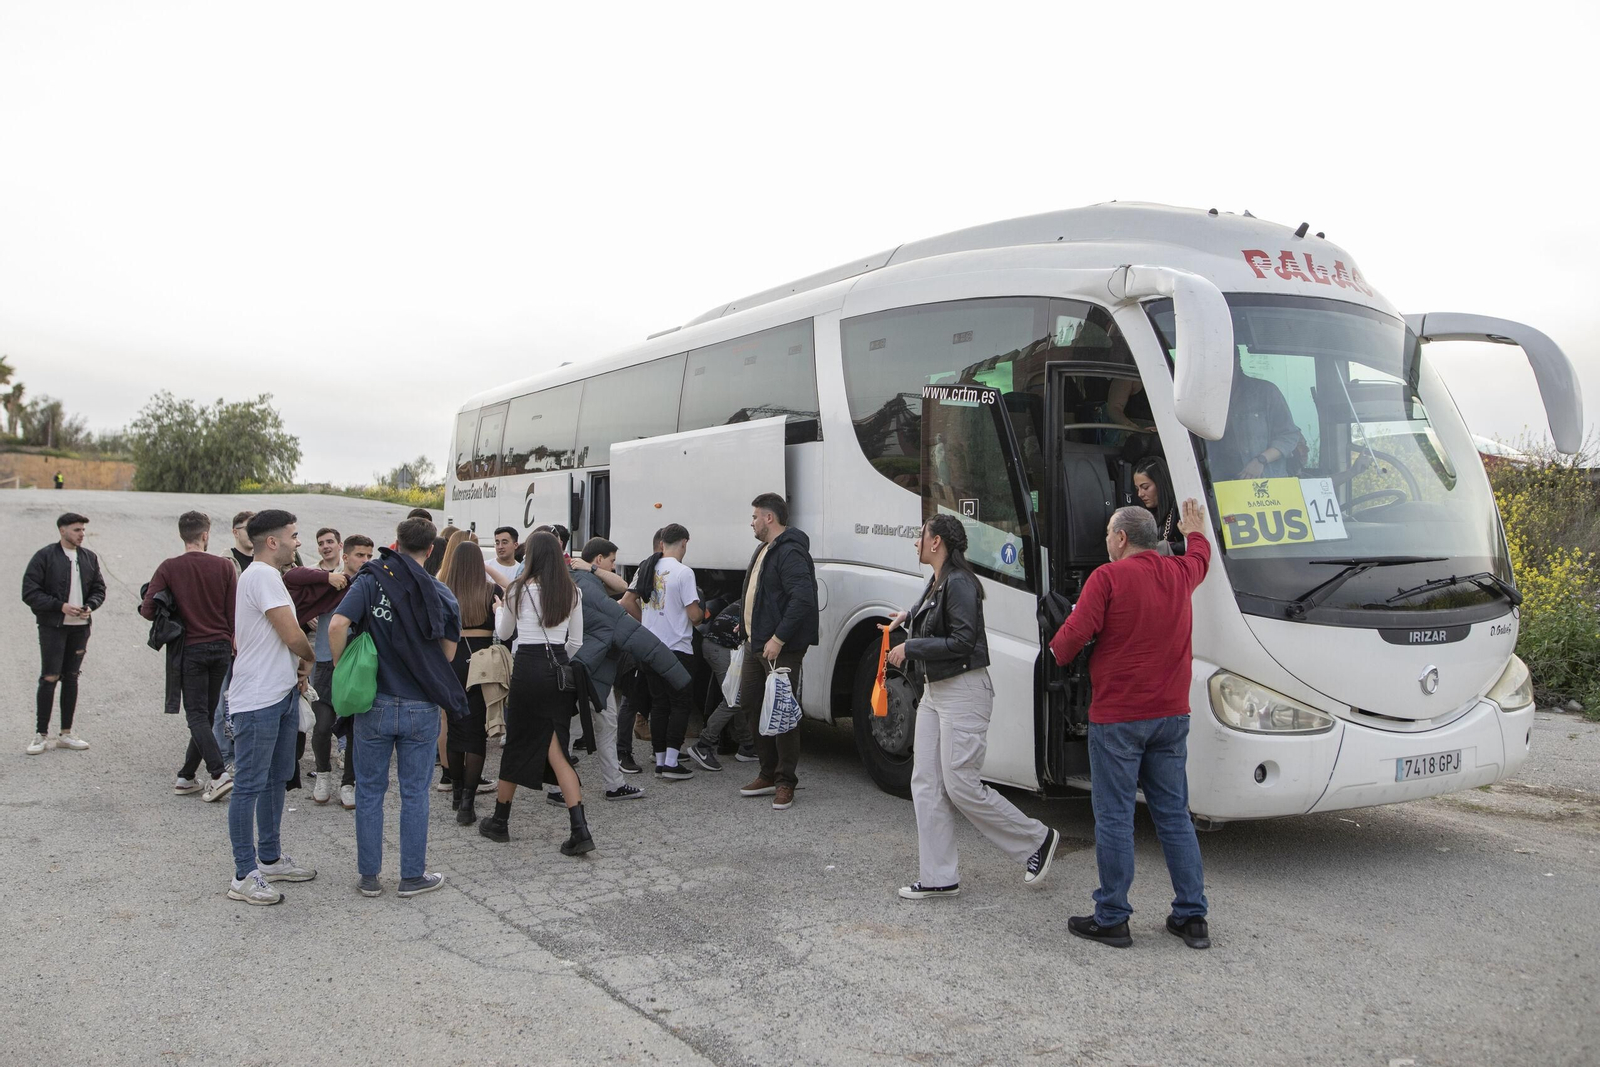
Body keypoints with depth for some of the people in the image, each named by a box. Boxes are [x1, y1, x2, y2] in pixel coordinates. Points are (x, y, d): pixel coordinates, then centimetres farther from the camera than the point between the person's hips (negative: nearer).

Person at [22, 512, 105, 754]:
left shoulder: (89, 558, 9)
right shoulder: (44, 557, -6)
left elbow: (99, 589, 15)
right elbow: (29, 592, -9)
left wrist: (90, 606, -5)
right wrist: (60, 606, -17)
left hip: (80, 627, 5)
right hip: (53, 627, -5)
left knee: (71, 678, 9)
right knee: (49, 679, -5)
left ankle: (66, 734, 17)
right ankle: (40, 734, 4)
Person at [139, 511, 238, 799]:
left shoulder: (169, 568, -6)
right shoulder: (224, 566, -3)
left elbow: (147, 610, -9)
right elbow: (234, 613, -2)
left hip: (191, 648, -2)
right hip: (221, 647, 2)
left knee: (197, 715, 1)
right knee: (207, 714, 12)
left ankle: (219, 773, -13)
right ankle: (186, 776, 18)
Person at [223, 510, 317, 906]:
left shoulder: (266, 575, 15)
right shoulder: (263, 575, -18)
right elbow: (293, 636, -21)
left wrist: (296, 665, 5)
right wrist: (310, 658, -1)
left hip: (283, 694, 11)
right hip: (258, 701, -11)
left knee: (276, 780, 18)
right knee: (249, 786, -3)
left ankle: (270, 858, 30)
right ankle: (244, 876, 4)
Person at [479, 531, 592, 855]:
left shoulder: (519, 590, -3)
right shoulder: (572, 592, 6)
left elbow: (503, 633, 13)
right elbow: (576, 643, 10)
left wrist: (499, 609, 32)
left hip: (527, 669, -3)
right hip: (560, 670, 3)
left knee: (516, 745, 10)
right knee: (556, 750, 3)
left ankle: (500, 822, 25)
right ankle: (580, 830, -8)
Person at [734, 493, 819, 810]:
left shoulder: (790, 552, -17)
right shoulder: (764, 550, 17)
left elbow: (803, 598, -27)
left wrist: (778, 638, -27)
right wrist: (748, 627, 20)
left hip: (780, 650, -11)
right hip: (756, 644, 11)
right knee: (750, 705, 14)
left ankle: (785, 782, 7)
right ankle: (769, 774, 25)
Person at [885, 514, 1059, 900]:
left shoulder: (959, 583, -17)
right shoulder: (935, 583, 13)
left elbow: (962, 641, -22)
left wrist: (910, 647, -18)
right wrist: (909, 616, 18)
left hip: (963, 691, -10)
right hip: (934, 691, 10)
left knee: (960, 785, -6)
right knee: (926, 784, 6)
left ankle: (1037, 839, 13)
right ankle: (938, 878, 12)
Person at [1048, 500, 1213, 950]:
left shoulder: (1108, 577, -12)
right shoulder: (1179, 572, 8)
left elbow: (1075, 634, -17)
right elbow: (1201, 556, 31)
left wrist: (1057, 651, 5)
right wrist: (1194, 529, 52)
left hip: (1117, 717, -6)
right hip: (1171, 715, 6)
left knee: (1114, 817, 2)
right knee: (1175, 815, 12)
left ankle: (1111, 918, 9)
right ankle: (1192, 917, 17)